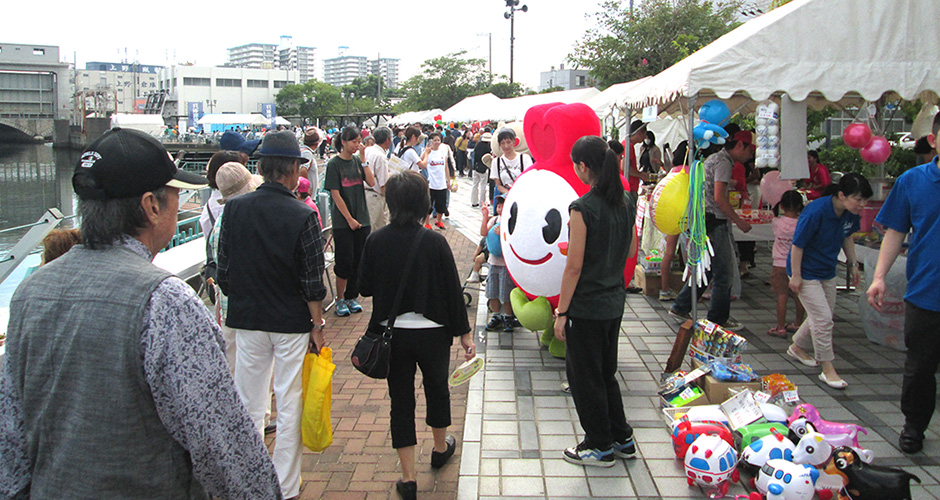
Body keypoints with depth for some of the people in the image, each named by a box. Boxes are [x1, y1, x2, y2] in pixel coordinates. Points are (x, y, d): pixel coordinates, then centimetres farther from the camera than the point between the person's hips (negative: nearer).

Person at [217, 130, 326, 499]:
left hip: (246, 320, 3)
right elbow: (312, 283, -12)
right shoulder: (303, 217, -15)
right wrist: (317, 325, -1)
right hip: (292, 322, -3)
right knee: (290, 406, 8)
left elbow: (224, 273, 2)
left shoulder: (234, 209, -5)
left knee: (248, 404, 16)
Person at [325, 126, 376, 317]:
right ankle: (340, 300, 11)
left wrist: (363, 158, -7)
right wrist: (349, 219, -12)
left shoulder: (358, 161, 8)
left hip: (362, 219, 5)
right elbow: (335, 194, -10)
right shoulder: (334, 163, -6)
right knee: (345, 261, -3)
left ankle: (352, 297, 20)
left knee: (359, 261, 7)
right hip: (342, 221, -5)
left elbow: (371, 182, -4)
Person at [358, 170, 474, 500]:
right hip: (432, 331, 0)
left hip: (392, 333, 1)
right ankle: (440, 447, 45)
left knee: (401, 399, 10)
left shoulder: (375, 241, -11)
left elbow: (365, 287, -1)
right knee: (437, 387, 23)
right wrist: (464, 332, 0)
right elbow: (453, 289, -10)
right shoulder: (434, 242, -15)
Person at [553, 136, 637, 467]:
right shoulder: (626, 203, 2)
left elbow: (574, 266, -19)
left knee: (584, 377, 10)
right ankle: (622, 438, 33)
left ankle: (601, 446, 22)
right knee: (606, 372, 22)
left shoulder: (583, 208, -20)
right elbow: (631, 251, 12)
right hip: (615, 302, 8)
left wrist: (561, 312, -12)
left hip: (586, 306, -8)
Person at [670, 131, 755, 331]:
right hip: (714, 222, -10)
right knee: (723, 272, -1)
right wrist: (738, 221, -15)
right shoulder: (724, 162, -14)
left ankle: (680, 307, 19)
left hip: (704, 220, 10)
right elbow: (719, 198, -21)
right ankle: (718, 320, 7)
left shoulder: (713, 158, 18)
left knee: (706, 269, 16)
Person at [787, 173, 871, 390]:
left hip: (828, 272, 8)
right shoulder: (816, 212, -30)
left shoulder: (850, 214, -7)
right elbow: (797, 245, -23)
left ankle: (797, 347, 40)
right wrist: (795, 276, -19)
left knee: (823, 317, 17)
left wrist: (852, 263, 14)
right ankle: (827, 369, 0)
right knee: (822, 319, -10)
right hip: (806, 272, -8)